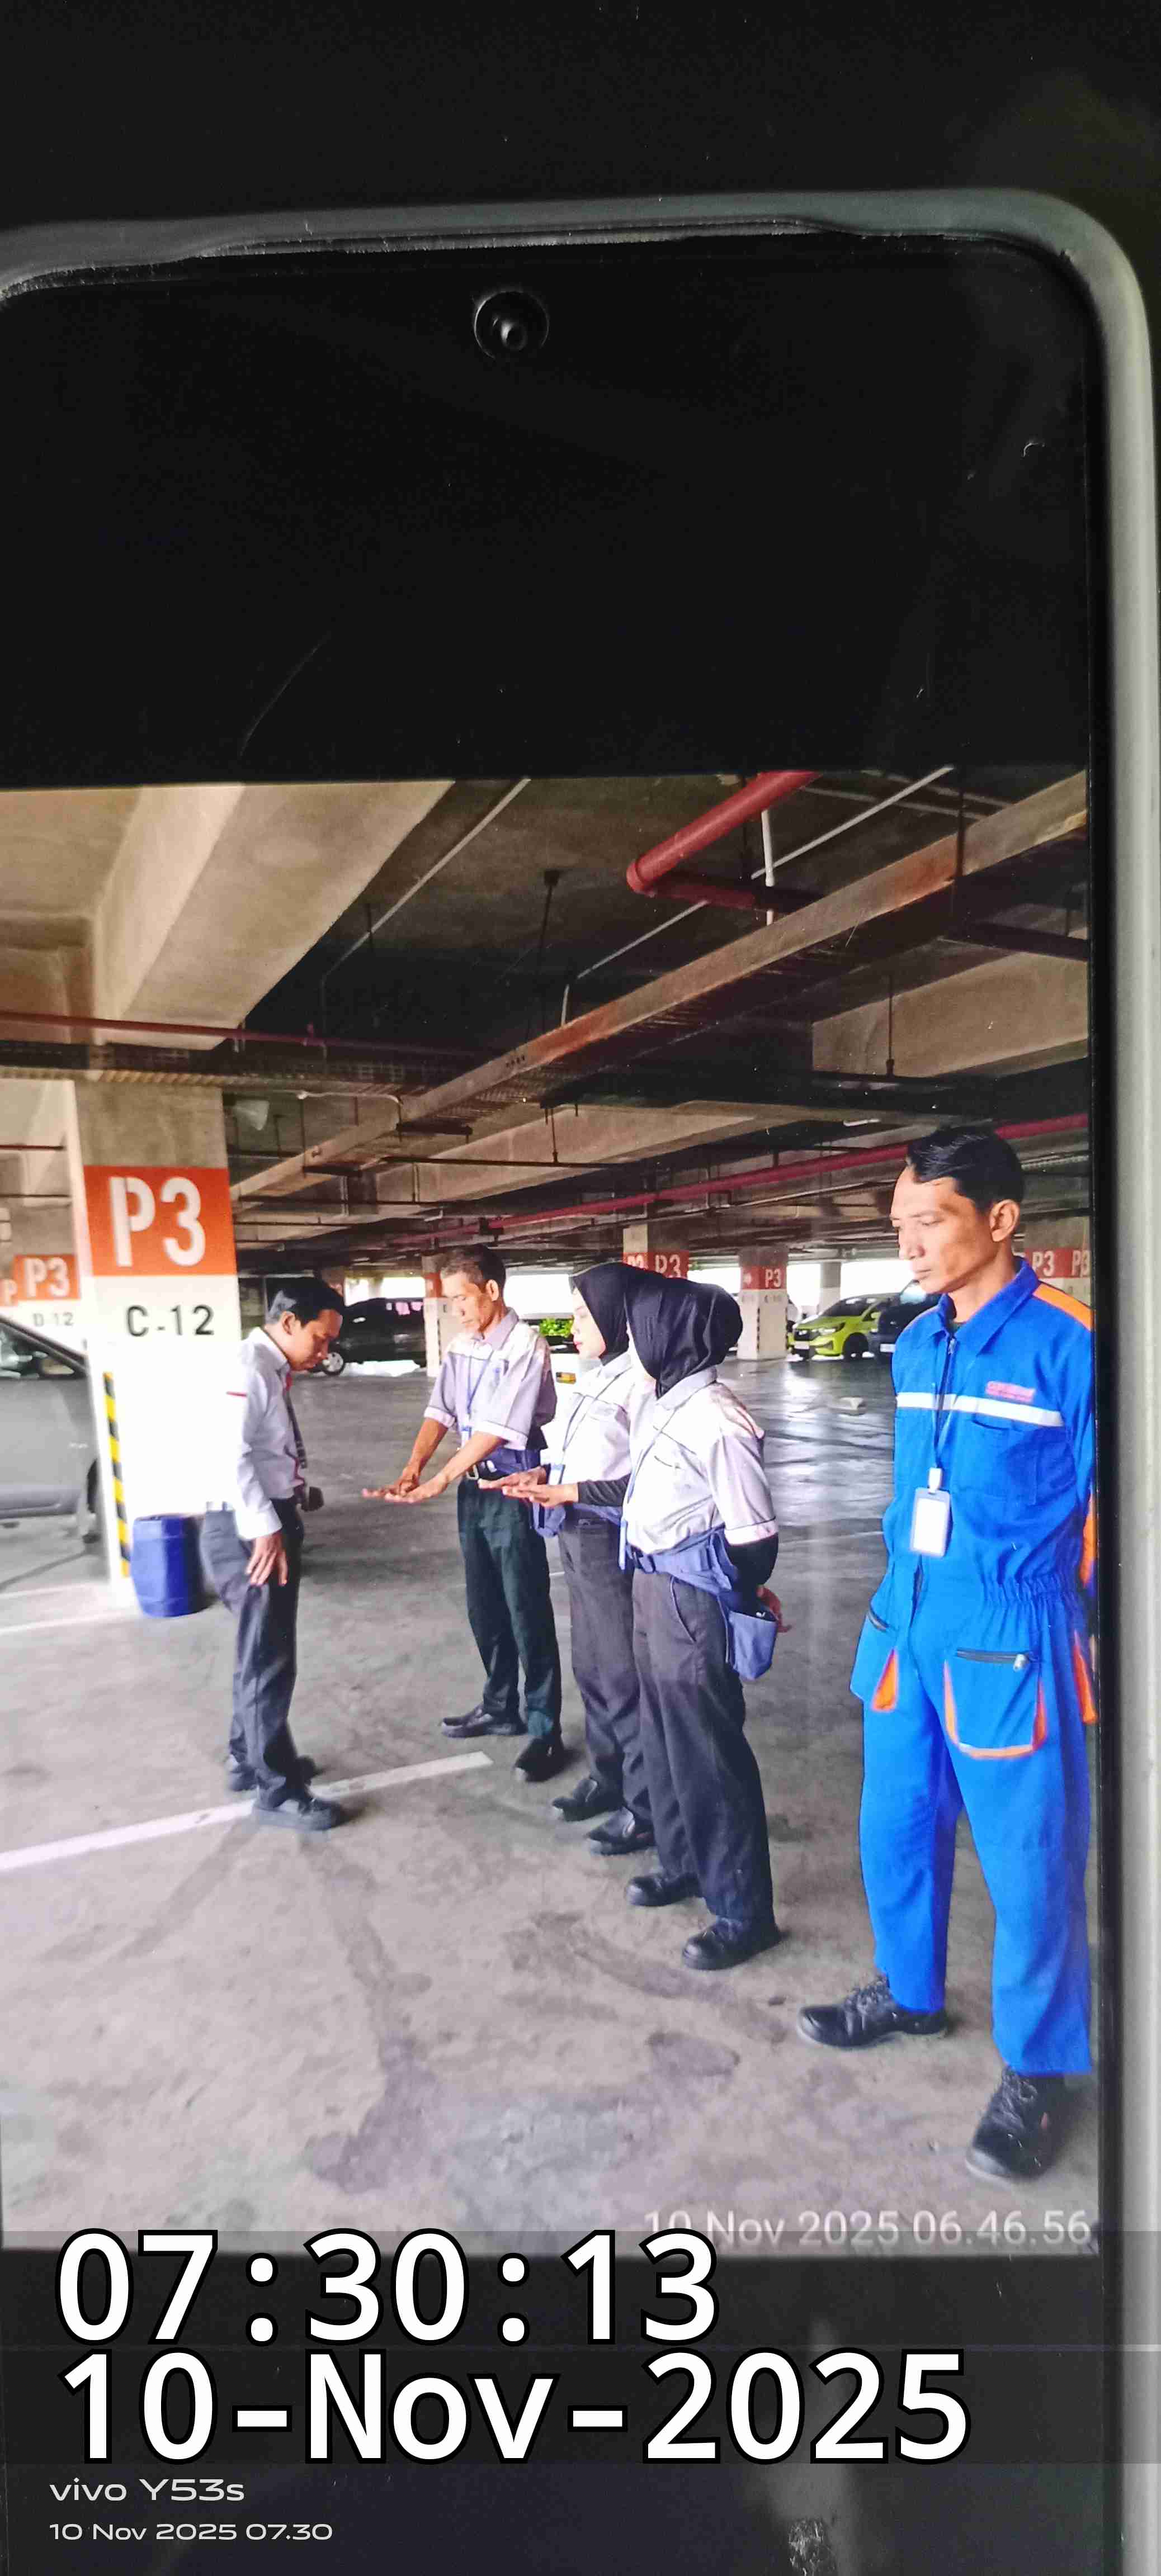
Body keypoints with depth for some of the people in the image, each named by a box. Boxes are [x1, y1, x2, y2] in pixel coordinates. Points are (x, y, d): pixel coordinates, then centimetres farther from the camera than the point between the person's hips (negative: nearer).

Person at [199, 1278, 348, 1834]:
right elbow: (228, 1454, -26)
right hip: (249, 1530, -10)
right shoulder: (250, 1367, -17)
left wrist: (289, 1506, 8)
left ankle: (248, 1759, 38)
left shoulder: (273, 1370, 12)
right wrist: (266, 1528, -25)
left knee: (260, 1653, 22)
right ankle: (276, 1791, 11)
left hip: (270, 1525, 10)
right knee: (268, 1661, -1)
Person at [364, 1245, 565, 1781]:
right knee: (484, 1607, 18)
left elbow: (497, 1430, -22)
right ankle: (500, 1708, 34)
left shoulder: (526, 1346, -17)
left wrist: (435, 1483, -21)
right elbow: (439, 1414, 3)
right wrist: (412, 1468, -14)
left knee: (527, 1611, -1)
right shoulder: (460, 1348, 7)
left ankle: (545, 1729, 11)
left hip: (512, 1488, -8)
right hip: (472, 1487, 8)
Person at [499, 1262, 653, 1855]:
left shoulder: (640, 1381, -19)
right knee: (591, 1668, 20)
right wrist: (544, 1475, 3)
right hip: (578, 1539, 9)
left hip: (615, 1542, -9)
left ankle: (645, 1806, 19)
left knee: (624, 1675, 3)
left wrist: (569, 1493, -21)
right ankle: (608, 1776, 37)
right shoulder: (596, 1378, 11)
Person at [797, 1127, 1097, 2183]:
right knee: (896, 1830, 19)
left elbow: (1101, 1509, -10)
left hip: (1009, 1644, -6)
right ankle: (910, 1993, 44)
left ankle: (1039, 2068, 33)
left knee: (1028, 1861, 10)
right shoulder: (916, 1343, 5)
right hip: (907, 1627, 6)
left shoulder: (1069, 1345, -16)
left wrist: (1089, 1641, -7)